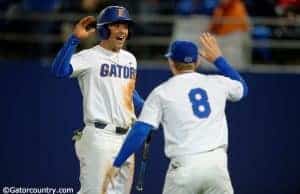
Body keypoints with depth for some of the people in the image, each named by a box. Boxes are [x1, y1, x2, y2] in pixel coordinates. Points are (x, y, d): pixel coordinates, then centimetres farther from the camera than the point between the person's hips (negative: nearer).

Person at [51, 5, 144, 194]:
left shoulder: (129, 59, 14)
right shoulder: (89, 57, -9)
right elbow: (60, 70, -26)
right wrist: (75, 38, -29)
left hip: (125, 136, 7)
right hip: (99, 137, -7)